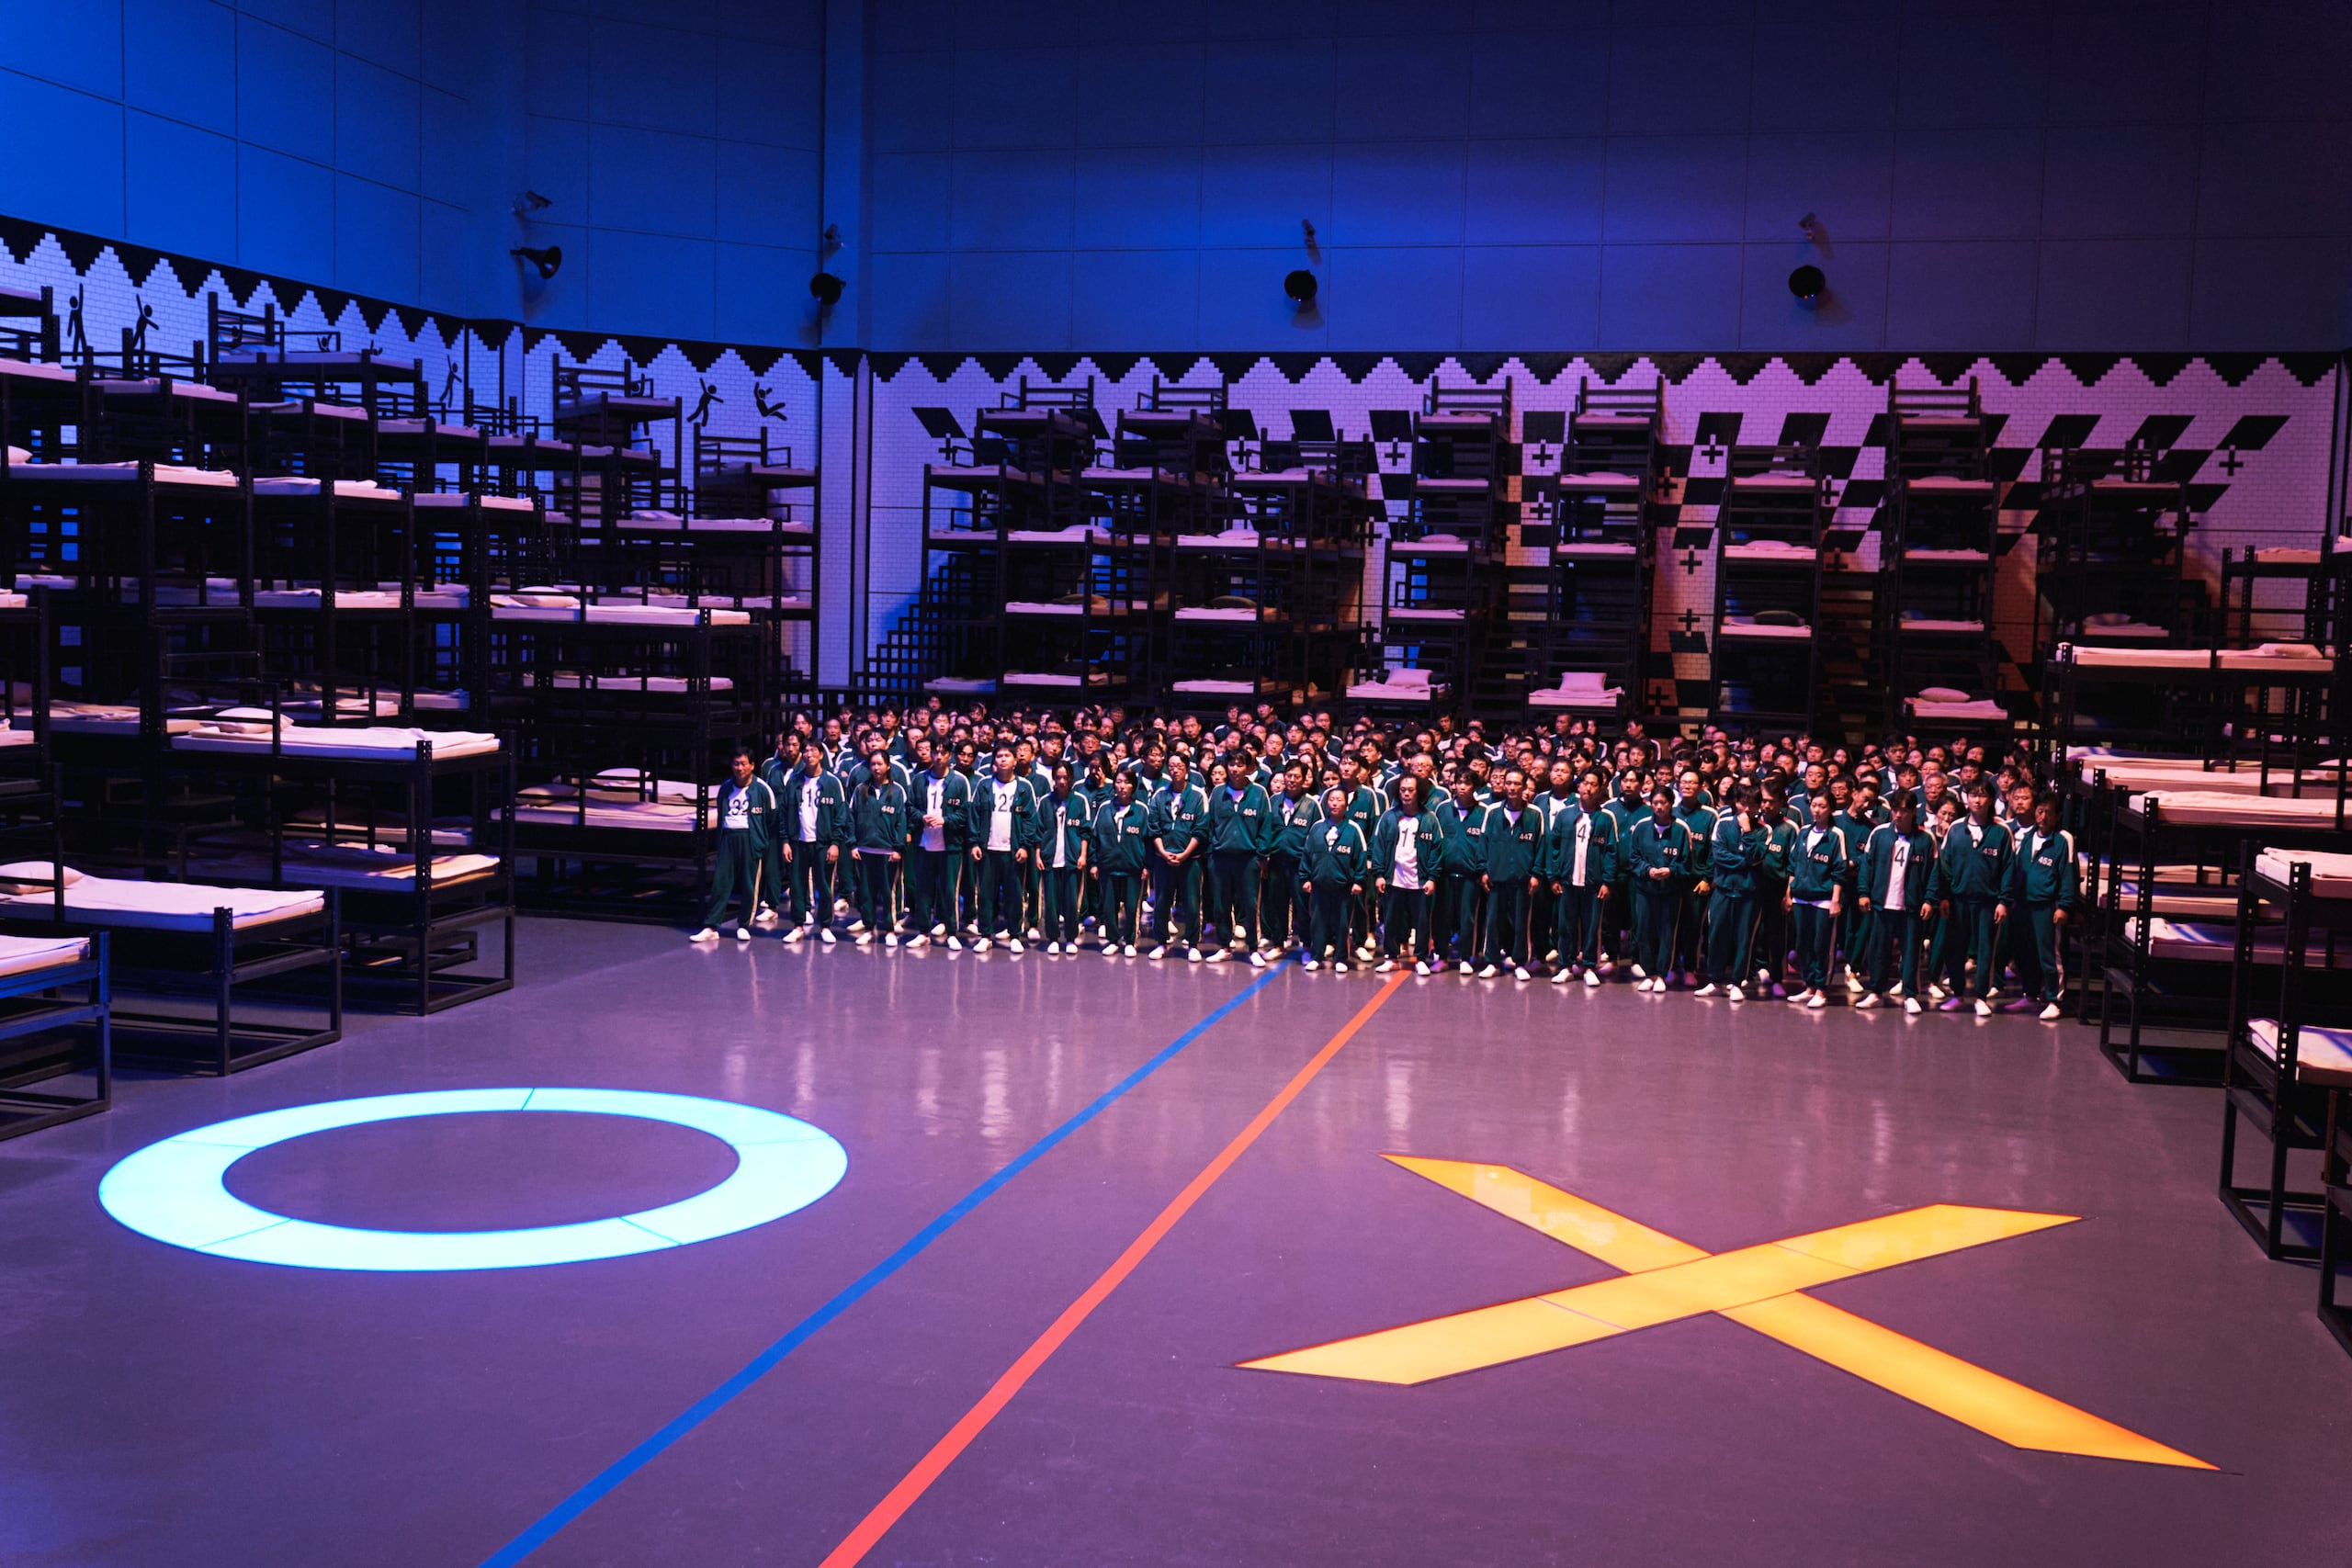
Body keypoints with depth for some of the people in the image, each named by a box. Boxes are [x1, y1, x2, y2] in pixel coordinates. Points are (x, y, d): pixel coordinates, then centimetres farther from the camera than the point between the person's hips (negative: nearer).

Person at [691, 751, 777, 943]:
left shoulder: (762, 789, -3)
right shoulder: (726, 788, 10)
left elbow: (772, 819, 3)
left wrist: (764, 842, 4)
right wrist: (719, 844, 16)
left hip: (751, 839, -3)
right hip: (728, 838, 3)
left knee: (750, 886, 1)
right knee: (720, 882, 0)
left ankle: (744, 926, 14)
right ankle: (711, 927, 1)